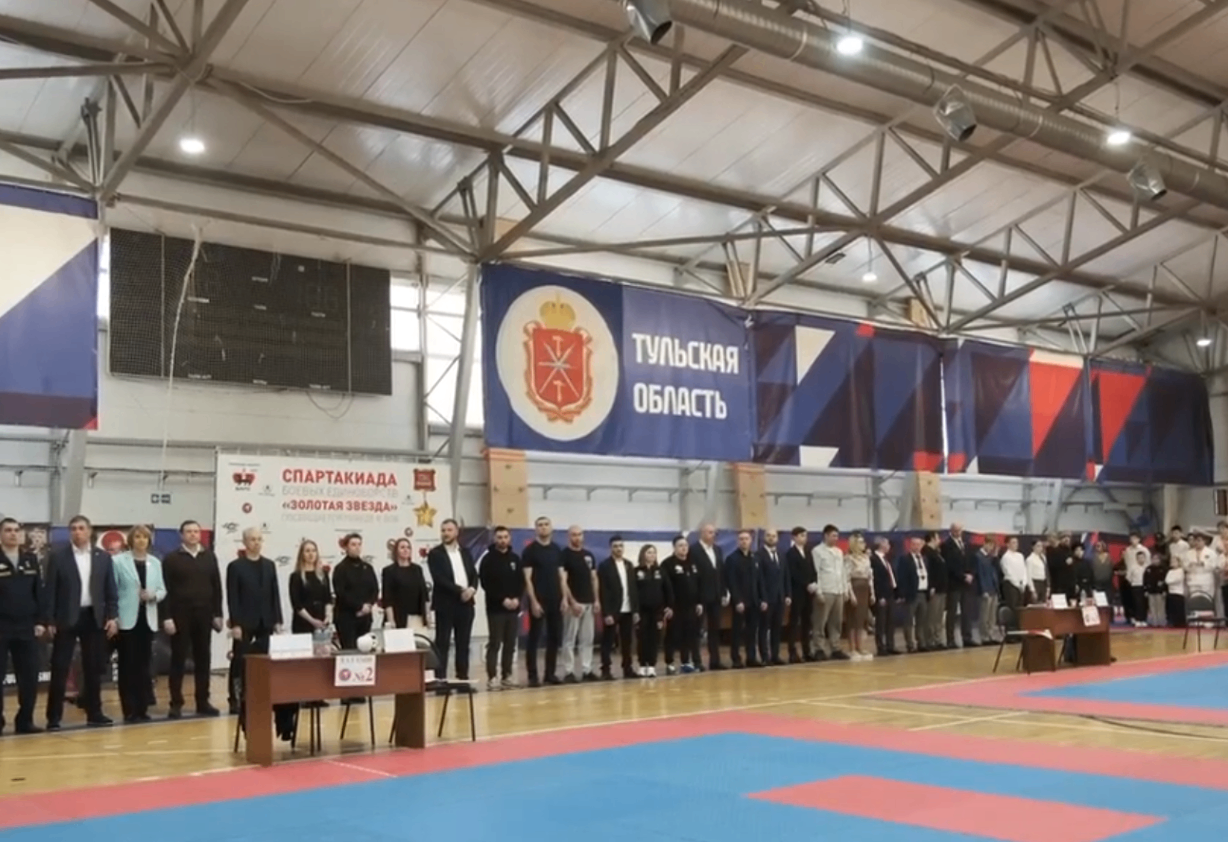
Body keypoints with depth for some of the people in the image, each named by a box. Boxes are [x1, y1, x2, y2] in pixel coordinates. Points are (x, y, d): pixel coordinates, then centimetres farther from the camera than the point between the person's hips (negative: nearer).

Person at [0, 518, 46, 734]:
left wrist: (41, 621, 3)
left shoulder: (31, 559, 10)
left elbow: (39, 592, 10)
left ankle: (25, 721, 14)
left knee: (29, 677, 4)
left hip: (27, 628, 3)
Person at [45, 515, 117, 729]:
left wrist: (112, 617, 0)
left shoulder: (103, 557, 7)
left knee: (94, 668, 7)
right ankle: (54, 717, 5)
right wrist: (49, 621, -7)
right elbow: (50, 590, -2)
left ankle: (94, 713, 16)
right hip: (66, 618, -3)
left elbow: (111, 590, 8)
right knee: (60, 668, -1)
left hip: (94, 618, 3)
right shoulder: (57, 556, -2)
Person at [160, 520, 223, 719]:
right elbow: (165, 590, -4)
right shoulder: (171, 558, -1)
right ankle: (176, 704, 7)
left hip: (204, 615, 3)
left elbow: (216, 587, 9)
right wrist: (166, 617, -10)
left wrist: (217, 614, 5)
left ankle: (203, 702, 13)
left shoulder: (209, 557, 8)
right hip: (180, 615, -3)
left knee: (203, 659, 6)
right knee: (178, 660, 2)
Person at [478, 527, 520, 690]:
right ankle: (492, 677, -5)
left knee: (510, 644, 5)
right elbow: (486, 584, -10)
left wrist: (517, 598, -7)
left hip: (513, 607, 5)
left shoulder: (515, 558, 13)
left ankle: (506, 676, 11)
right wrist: (502, 599, -16)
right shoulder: (488, 559, -2)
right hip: (496, 608, -5)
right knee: (494, 643, -6)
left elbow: (521, 581, 11)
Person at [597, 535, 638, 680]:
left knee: (627, 642, 9)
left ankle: (627, 669, 16)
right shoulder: (604, 566, -5)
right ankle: (606, 670, 1)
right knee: (608, 642, -2)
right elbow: (603, 592, -10)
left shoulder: (629, 565, 13)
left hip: (628, 610, 5)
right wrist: (606, 613, -16)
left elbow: (634, 589, 13)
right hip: (612, 611, -5)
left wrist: (636, 610, 6)